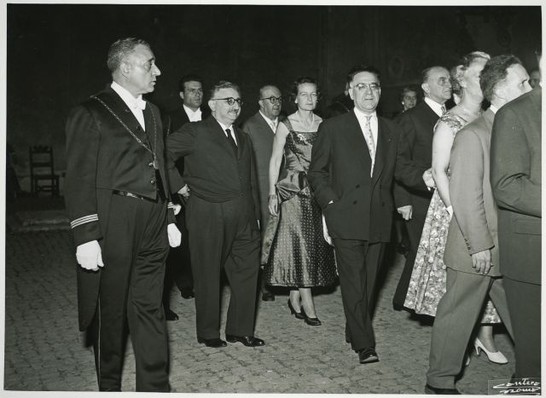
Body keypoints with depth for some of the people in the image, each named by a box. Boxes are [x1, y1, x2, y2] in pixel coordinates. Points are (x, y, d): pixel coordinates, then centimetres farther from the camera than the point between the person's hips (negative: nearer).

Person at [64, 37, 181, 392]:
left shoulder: (152, 112, 15)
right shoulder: (91, 113, -6)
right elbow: (79, 180, -10)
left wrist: (169, 218, 15)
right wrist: (86, 237, -15)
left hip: (153, 226, 6)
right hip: (113, 225, -5)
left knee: (150, 308, 10)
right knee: (111, 311, 8)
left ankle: (155, 386, 19)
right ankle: (110, 386, 25)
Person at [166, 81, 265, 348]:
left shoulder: (243, 139, 18)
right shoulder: (195, 132, -3)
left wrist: (255, 214, 15)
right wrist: (178, 185, -9)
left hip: (244, 218, 6)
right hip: (208, 216, -6)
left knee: (247, 273, 8)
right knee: (208, 276, 6)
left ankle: (239, 330, 23)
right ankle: (207, 333, 20)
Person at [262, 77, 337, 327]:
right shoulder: (286, 126, -2)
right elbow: (275, 160, -1)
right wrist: (272, 193, -7)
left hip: (318, 191, 4)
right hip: (292, 191, -4)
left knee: (315, 244, 5)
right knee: (300, 243, -6)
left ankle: (295, 298, 18)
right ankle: (307, 303, -2)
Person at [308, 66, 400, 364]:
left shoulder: (391, 130, 13)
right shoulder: (332, 128, 1)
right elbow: (316, 172, 3)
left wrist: (394, 204, 9)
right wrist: (331, 204, -7)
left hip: (380, 219, 4)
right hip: (346, 218, -4)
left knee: (368, 282, 10)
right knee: (353, 282, -6)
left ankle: (354, 333, 26)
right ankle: (364, 344, 0)